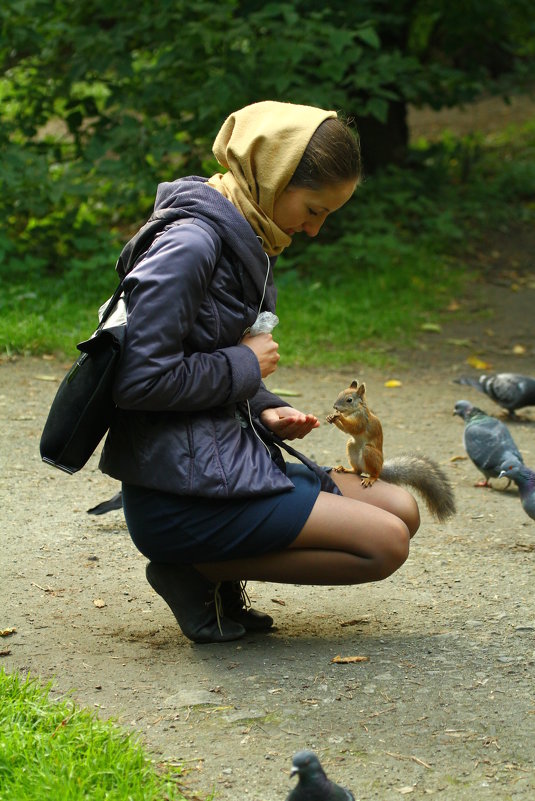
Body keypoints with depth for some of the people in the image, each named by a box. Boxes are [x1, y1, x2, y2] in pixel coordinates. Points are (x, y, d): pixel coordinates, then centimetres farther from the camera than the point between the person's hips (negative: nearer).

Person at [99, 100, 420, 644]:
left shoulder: (246, 242, 13)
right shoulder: (189, 246, -18)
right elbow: (141, 380, -24)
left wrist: (264, 412, 2)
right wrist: (244, 366, -12)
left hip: (226, 461, 10)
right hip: (180, 493, -10)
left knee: (400, 511, 10)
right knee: (384, 543, -12)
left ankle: (213, 573, 6)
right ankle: (199, 575, -4)